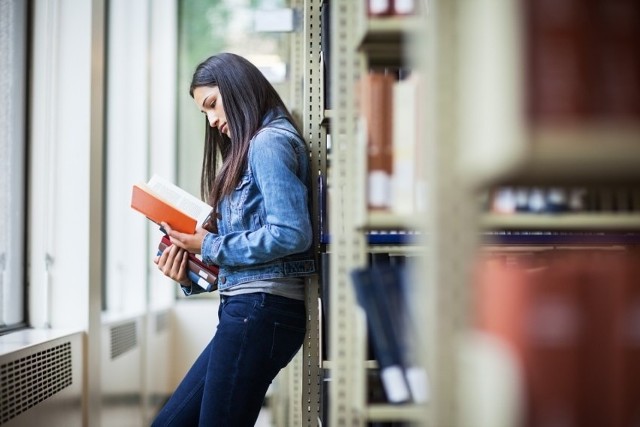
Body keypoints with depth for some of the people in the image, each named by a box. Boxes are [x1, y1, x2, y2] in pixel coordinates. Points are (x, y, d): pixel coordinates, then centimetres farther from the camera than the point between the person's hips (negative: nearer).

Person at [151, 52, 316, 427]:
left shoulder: (270, 142, -8)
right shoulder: (252, 148, 20)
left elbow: (291, 235, -20)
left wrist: (210, 247, -9)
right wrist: (191, 275, 3)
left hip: (261, 308, -10)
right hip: (248, 310, 10)